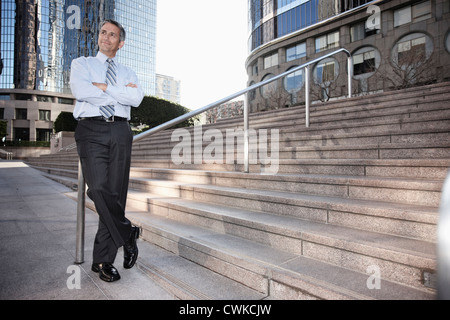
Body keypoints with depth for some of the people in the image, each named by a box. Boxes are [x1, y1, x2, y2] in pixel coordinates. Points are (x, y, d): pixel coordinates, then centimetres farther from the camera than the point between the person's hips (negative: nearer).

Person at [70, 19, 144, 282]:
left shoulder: (128, 73, 23)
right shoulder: (81, 64, 19)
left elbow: (137, 98, 0)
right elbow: (80, 91, -5)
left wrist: (104, 87, -3)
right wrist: (122, 90, -1)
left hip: (120, 132, 2)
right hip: (91, 130, -1)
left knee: (116, 194, -3)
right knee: (98, 189, -20)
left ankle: (103, 260, 8)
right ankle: (128, 234, 4)